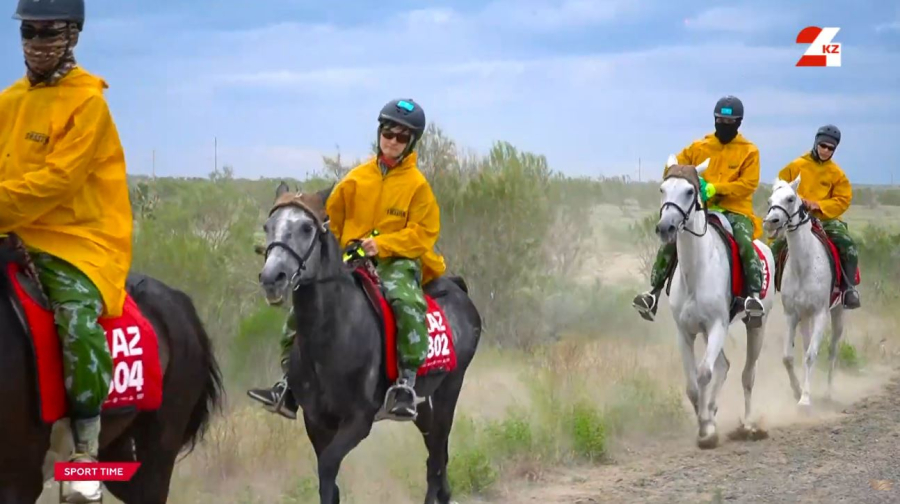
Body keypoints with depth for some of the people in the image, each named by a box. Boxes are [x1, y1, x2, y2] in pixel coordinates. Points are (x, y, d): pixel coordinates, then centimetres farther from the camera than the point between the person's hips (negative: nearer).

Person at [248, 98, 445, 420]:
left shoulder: (417, 184, -1)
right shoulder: (358, 177, 9)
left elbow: (424, 233, -6)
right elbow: (333, 216, 16)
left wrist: (383, 244, -18)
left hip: (397, 261, -4)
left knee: (407, 303, -38)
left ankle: (407, 382, -30)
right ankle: (289, 384, -2)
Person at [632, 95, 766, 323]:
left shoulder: (749, 151, 2)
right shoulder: (699, 147, 10)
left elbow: (749, 184, -8)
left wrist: (715, 188, -18)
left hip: (736, 211, -3)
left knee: (745, 244, -33)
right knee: (670, 242, -17)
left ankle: (754, 295, -29)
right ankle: (654, 292, -11)